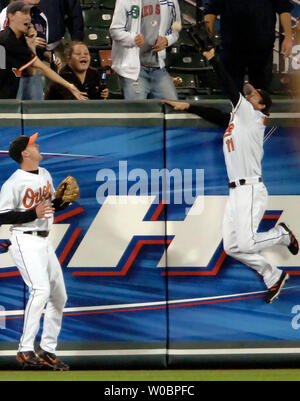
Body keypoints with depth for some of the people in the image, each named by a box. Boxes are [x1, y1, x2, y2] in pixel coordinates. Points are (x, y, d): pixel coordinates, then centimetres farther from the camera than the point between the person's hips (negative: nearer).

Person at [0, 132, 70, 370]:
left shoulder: (45, 175, 12)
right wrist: (34, 214, -22)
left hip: (44, 242, 9)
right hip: (25, 241, -9)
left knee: (59, 296, 9)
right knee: (41, 289, -25)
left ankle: (47, 351, 18)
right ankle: (26, 350, -25)